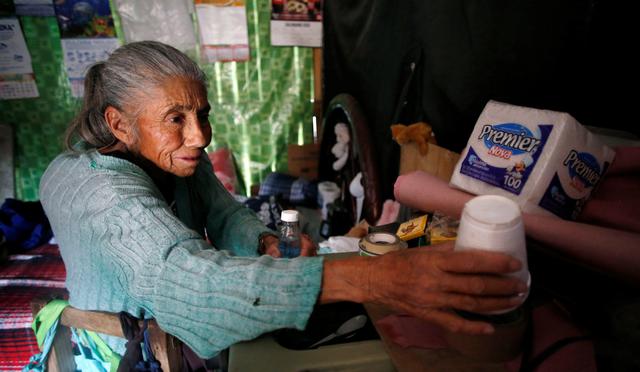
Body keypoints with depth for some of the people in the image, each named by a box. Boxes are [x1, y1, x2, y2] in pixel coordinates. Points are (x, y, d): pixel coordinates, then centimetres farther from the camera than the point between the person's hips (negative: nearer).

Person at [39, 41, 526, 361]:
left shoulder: (181, 158, -9)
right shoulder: (98, 188, -33)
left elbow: (225, 215, -4)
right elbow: (184, 273, -48)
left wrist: (266, 243, -29)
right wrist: (370, 278, -59)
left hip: (186, 329, 6)